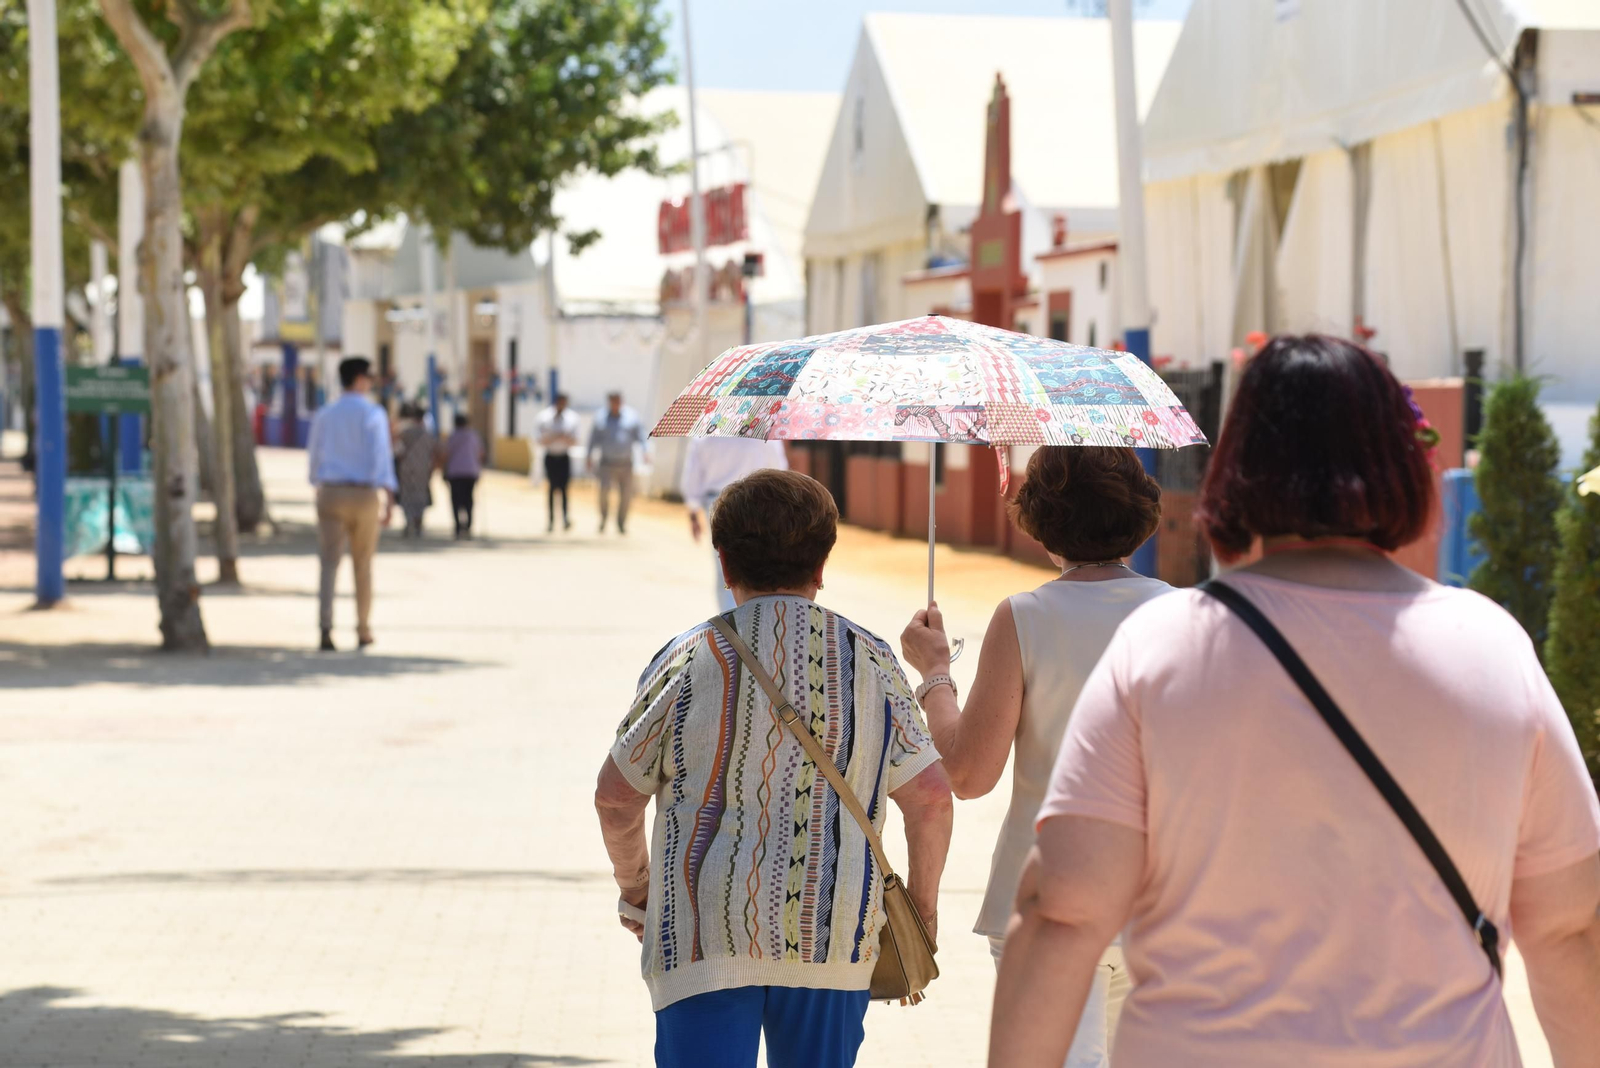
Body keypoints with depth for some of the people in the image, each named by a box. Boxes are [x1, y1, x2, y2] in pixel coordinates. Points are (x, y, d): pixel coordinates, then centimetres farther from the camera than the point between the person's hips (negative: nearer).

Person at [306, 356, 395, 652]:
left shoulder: (324, 416, 6)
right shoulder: (374, 414, -7)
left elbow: (314, 457, 13)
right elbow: (381, 458, -15)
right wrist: (389, 500, -15)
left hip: (330, 494, 2)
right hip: (365, 495, -2)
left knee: (329, 565, -3)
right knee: (363, 566, 13)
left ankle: (326, 628, -22)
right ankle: (363, 631, 22)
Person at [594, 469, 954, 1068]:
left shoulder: (688, 658, 0)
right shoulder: (868, 659, 4)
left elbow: (615, 795, 5)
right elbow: (930, 797, 0)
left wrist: (635, 886, 22)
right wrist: (922, 905, 14)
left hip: (706, 933, -2)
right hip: (831, 935, 2)